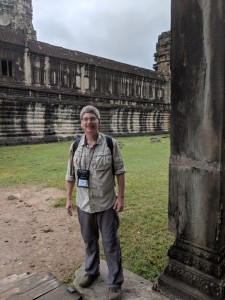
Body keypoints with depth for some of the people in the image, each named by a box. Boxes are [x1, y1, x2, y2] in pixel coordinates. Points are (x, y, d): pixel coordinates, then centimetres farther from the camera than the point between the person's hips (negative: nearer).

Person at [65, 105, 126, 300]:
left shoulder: (110, 144, -11)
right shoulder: (75, 146, -2)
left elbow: (120, 171, -6)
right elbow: (70, 175, 5)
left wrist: (121, 197, -9)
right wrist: (68, 199, 5)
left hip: (106, 204, -3)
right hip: (84, 204, 3)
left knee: (111, 244, 8)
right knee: (89, 240, 22)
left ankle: (115, 284, 25)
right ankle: (91, 272, 45)